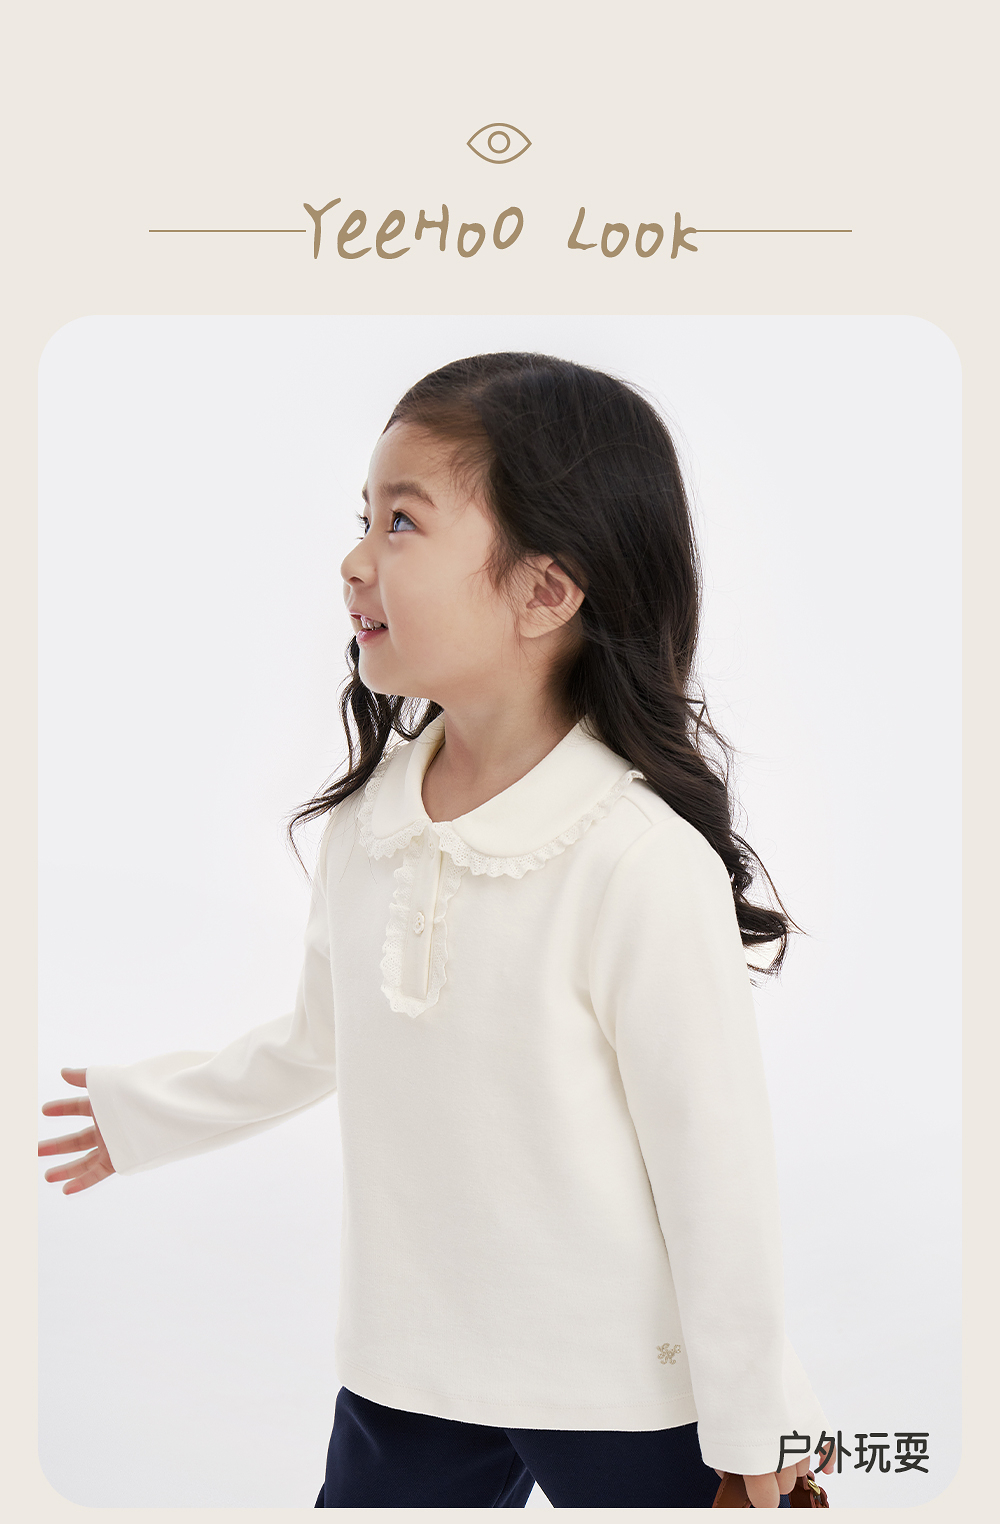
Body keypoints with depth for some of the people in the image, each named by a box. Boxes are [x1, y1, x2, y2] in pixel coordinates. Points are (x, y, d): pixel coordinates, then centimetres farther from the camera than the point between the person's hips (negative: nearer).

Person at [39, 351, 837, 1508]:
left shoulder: (642, 862, -26)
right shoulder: (368, 812, -5)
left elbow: (713, 1160, -17)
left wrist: (752, 1422, -7)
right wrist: (145, 1113, 22)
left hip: (622, 1399, -5)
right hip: (407, 1367, 6)